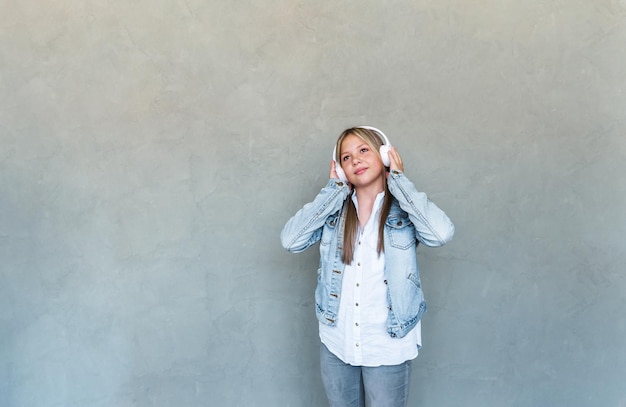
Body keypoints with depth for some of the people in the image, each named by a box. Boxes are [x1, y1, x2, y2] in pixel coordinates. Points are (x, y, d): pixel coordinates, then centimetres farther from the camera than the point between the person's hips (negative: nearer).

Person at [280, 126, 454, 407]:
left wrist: (398, 180, -16)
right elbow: (290, 240, -15)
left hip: (388, 349, -2)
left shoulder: (404, 210, -8)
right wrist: (334, 188, -10)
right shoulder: (335, 210, -1)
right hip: (336, 344, 3)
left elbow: (442, 233, -28)